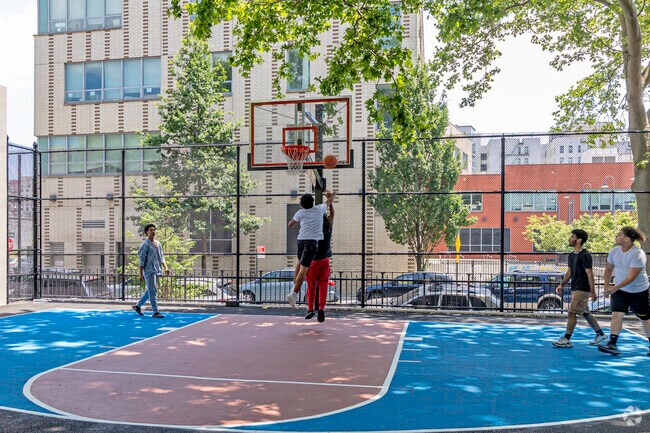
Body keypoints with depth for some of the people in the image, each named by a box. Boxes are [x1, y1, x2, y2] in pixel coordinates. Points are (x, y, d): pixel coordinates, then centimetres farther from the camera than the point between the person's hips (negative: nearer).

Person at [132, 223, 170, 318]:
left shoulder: (158, 244, 14)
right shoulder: (145, 244, -9)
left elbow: (161, 257, 17)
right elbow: (141, 259, -11)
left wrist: (166, 268, 4)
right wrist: (141, 274, -13)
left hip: (156, 270, 8)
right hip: (149, 270, -8)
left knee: (150, 291, 16)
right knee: (153, 291, -8)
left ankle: (138, 306, 31)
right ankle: (155, 312, -5)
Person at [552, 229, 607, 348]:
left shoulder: (585, 255, -15)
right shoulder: (572, 255, 12)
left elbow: (589, 273, -17)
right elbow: (569, 272, 18)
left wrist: (592, 291, -18)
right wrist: (561, 285, 10)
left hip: (582, 290, -9)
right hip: (575, 289, 9)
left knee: (572, 312, -9)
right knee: (585, 313, 16)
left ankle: (566, 339, -4)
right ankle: (600, 334, 30)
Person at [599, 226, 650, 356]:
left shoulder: (638, 254, -22)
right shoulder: (614, 251, -3)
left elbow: (632, 277, -26)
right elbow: (609, 269, 11)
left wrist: (615, 288, -29)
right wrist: (607, 287, 8)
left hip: (639, 291, -4)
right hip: (620, 291, 4)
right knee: (616, 314, -10)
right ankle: (612, 344, -11)